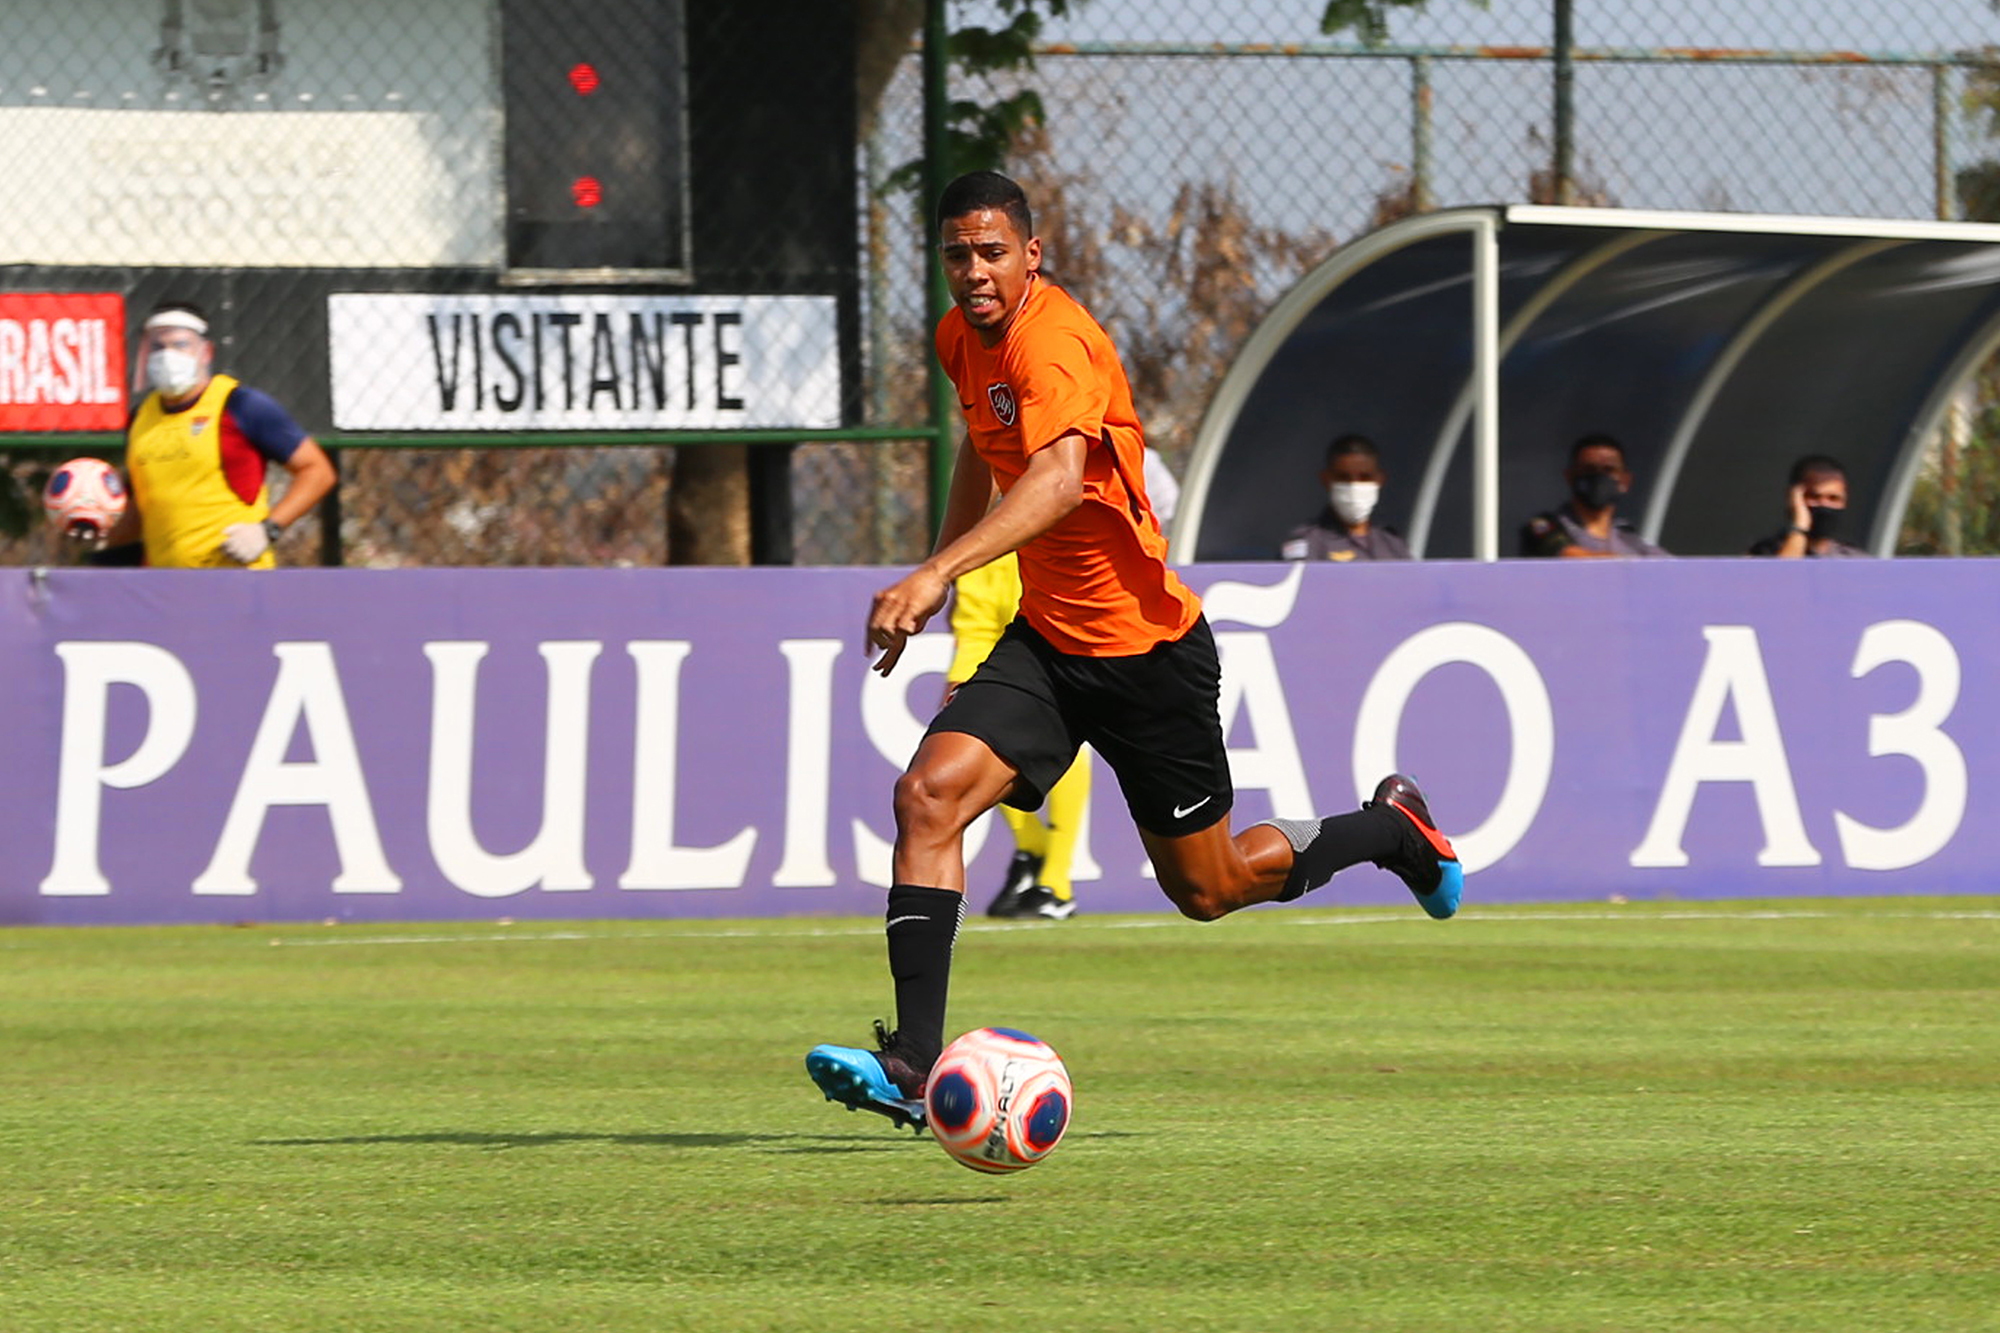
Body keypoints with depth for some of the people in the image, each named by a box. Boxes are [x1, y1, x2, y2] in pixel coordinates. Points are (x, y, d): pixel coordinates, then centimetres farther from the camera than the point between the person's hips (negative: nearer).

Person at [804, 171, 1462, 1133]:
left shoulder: (1053, 342, -26)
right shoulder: (963, 339, 3)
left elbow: (1059, 477, -45)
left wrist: (937, 574, -57)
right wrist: (934, 571, 27)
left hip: (1146, 648, -7)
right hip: (1045, 641, 7)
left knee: (1207, 888, 9)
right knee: (929, 795, -18)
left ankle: (1390, 828, 37)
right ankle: (912, 1063, -21)